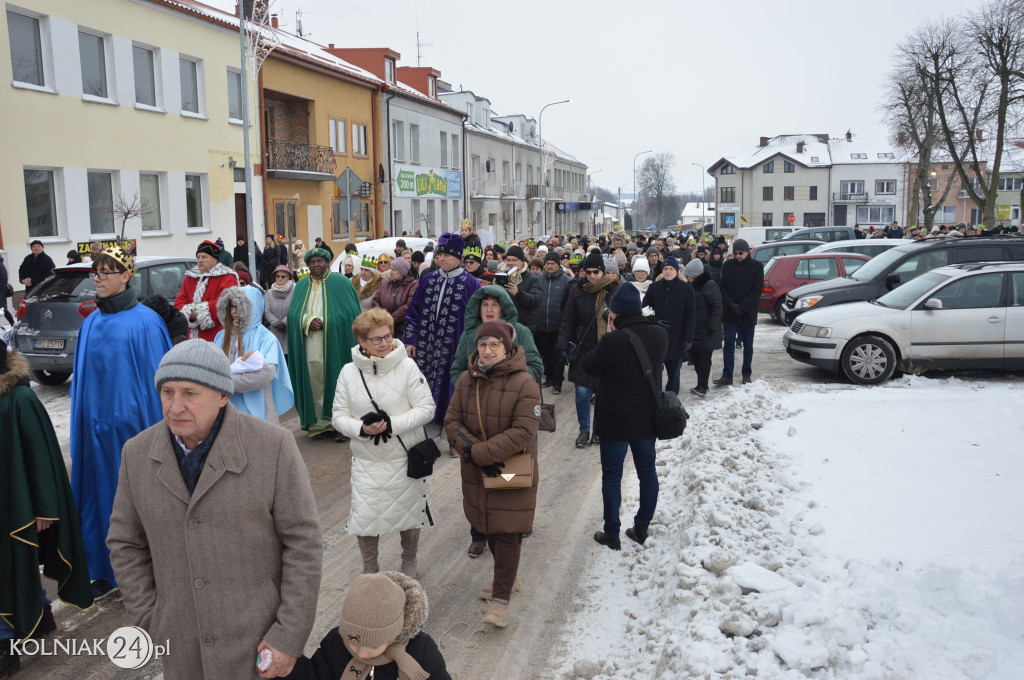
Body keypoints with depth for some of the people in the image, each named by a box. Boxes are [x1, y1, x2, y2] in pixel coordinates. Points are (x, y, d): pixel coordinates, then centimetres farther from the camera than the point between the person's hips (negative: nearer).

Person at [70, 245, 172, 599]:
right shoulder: (91, 323, 6)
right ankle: (108, 571, 25)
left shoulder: (145, 321, -11)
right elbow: (81, 378, 12)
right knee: (102, 495, 11)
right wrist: (82, 426, 10)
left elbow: (157, 377, -11)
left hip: (132, 424, -5)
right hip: (97, 426, 5)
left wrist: (157, 432, -12)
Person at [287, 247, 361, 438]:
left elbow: (350, 313, -5)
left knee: (336, 383, -3)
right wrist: (308, 322, -13)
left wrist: (325, 323, -14)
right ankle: (319, 423, 10)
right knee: (314, 383, 3)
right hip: (310, 349, 4)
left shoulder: (340, 283, 1)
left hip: (335, 345, -4)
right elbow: (293, 313, 7)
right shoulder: (301, 286, 14)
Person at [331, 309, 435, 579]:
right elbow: (339, 416, 0)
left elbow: (426, 408, -10)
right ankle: (369, 570, 29)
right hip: (366, 459, 1)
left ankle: (409, 563, 42)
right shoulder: (349, 372, -4)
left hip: (405, 457, -1)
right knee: (364, 516, 2)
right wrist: (362, 429, -20)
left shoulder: (407, 366, -10)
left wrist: (392, 424, -21)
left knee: (409, 513, 15)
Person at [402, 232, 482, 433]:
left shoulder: (470, 283, -3)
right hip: (426, 346, 4)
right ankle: (432, 422, 21)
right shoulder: (428, 280, 9)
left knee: (448, 383, 2)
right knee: (427, 383, 7)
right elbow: (414, 311, 12)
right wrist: (410, 340, 5)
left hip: (452, 348, -4)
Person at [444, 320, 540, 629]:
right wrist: (475, 452, -17)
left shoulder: (524, 384, -17)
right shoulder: (466, 379, -1)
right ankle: (507, 575, 41)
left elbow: (522, 433, -22)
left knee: (508, 533, -2)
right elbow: (452, 421, -1)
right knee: (489, 528, 18)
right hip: (477, 472, 5)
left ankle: (501, 599, 7)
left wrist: (479, 452, -24)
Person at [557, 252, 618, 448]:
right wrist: (562, 345, -7)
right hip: (583, 349, 1)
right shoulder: (577, 290, -1)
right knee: (582, 392, 1)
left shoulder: (613, 290, -4)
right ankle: (584, 430, 18)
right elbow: (568, 321, 1)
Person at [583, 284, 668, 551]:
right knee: (647, 472, 17)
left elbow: (589, 366, -10)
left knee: (612, 477, 9)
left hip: (616, 421, -6)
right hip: (648, 419, 6)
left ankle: (612, 534, 18)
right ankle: (642, 527, 30)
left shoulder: (614, 341, -25)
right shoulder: (659, 334, -5)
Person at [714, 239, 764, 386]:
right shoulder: (728, 265, 3)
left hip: (748, 313, -1)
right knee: (729, 344, -1)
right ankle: (727, 376, 0)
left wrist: (742, 306, -15)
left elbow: (757, 290, -6)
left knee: (748, 345, 8)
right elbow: (722, 287, 2)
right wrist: (730, 304, -12)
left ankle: (746, 374, 19)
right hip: (729, 313, 1)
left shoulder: (757, 266, -2)